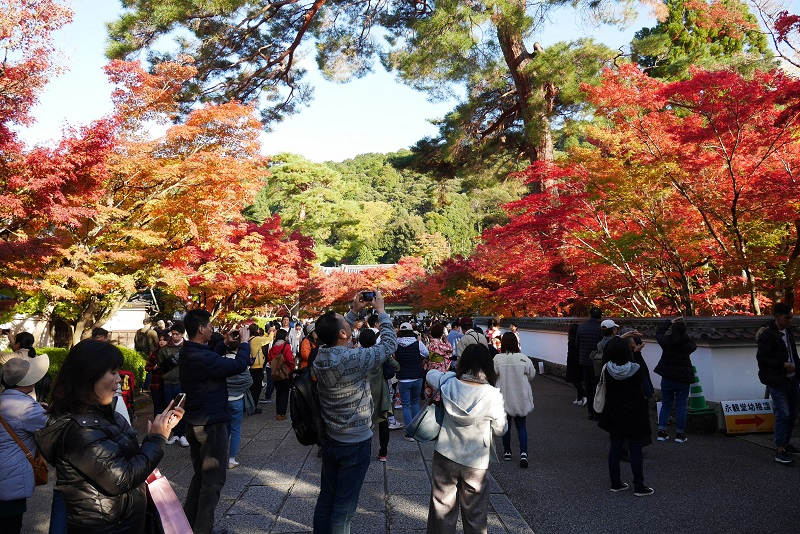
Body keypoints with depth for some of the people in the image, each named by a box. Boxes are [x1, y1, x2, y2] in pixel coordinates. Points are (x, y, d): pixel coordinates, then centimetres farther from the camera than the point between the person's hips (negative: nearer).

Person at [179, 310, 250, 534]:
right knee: (213, 479, 5)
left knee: (200, 474, 22)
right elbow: (239, 365, -26)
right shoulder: (201, 357, -27)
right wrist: (244, 341, -11)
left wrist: (225, 344, 10)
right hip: (211, 424, -10)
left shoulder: (188, 353, 3)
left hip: (195, 422, 10)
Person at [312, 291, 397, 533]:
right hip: (355, 443, -6)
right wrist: (381, 311, -3)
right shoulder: (355, 359, -26)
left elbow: (334, 333, 14)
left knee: (326, 498, 18)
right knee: (344, 505, 7)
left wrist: (355, 311, 12)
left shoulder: (320, 356, -8)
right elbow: (390, 344, -13)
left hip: (330, 440, 6)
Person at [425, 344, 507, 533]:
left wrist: (455, 373, 15)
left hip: (445, 456, 2)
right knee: (475, 515, 15)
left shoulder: (449, 384, -10)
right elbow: (500, 430, -4)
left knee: (442, 510, 16)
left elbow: (431, 374, 12)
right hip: (476, 463, -2)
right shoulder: (493, 395, -17)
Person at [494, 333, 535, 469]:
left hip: (504, 397, -1)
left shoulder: (497, 359, -15)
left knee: (506, 425, 16)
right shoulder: (524, 359, -11)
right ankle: (523, 453, -3)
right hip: (521, 397, 1)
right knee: (521, 426, 11)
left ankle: (507, 452, 26)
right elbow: (531, 375, 1)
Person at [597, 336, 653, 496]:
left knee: (615, 448, 13)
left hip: (614, 416, 3)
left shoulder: (607, 369, -13)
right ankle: (639, 487, 15)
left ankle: (616, 483, 22)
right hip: (634, 417, -3)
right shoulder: (636, 370, -21)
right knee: (636, 450, 8)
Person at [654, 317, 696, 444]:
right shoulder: (687, 345, -13)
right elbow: (694, 345, 12)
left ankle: (662, 432, 10)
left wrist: (670, 322, 14)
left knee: (665, 405, 12)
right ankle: (679, 434, 12)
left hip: (667, 378, 2)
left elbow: (659, 332, 11)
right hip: (683, 379, -1)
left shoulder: (666, 342, -10)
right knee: (681, 406, 7)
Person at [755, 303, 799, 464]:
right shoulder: (767, 335, -16)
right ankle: (780, 451, -3)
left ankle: (786, 443, 31)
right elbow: (761, 358, -19)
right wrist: (783, 365, -20)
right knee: (783, 414, -9)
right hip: (777, 382, -8)